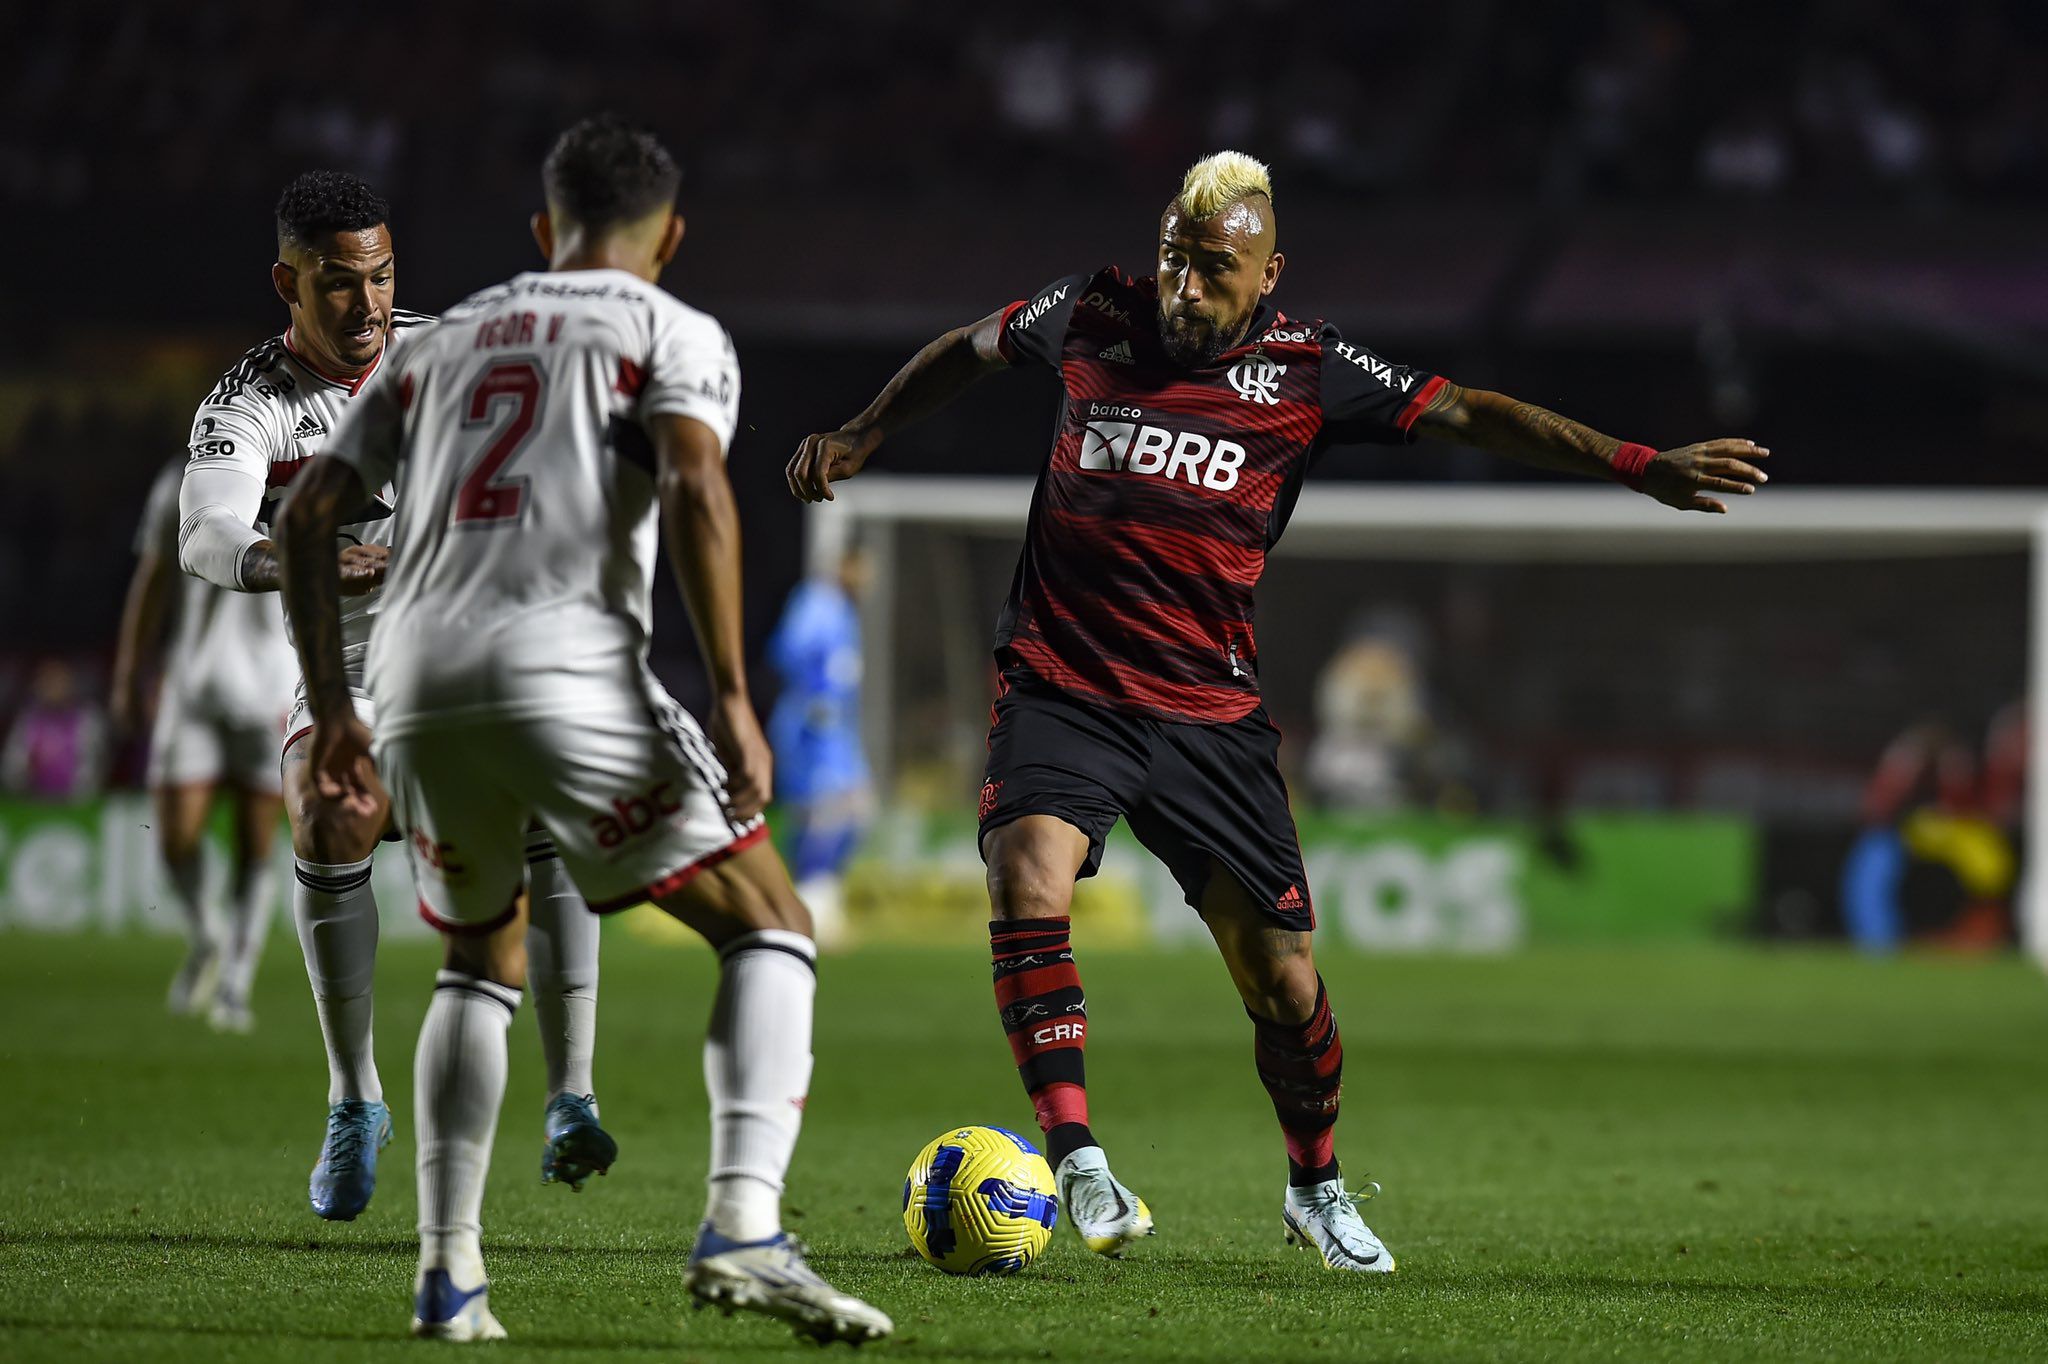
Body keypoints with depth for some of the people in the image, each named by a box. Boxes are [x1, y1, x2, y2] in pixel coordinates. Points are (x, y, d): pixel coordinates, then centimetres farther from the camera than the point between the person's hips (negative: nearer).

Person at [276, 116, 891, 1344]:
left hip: (418, 689, 5)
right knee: (772, 929, 4)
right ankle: (746, 1225, -17)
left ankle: (449, 1273, 17)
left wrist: (332, 708, 24)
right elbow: (695, 485, -8)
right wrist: (733, 699, -12)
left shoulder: (443, 342, 27)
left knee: (483, 961, 27)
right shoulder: (672, 334, 11)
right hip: (569, 676, -5)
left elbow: (310, 510, 21)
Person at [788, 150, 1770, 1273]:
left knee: (1281, 976, -1)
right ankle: (1079, 1167, -24)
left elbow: (1466, 414, -3)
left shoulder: (1306, 367, -1)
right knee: (1027, 882, -28)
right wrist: (860, 436, 22)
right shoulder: (1094, 315, 2)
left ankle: (1316, 1190, 26)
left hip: (1209, 711, 0)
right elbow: (969, 351, 22)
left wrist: (1637, 467, -10)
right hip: (1060, 686, 0)